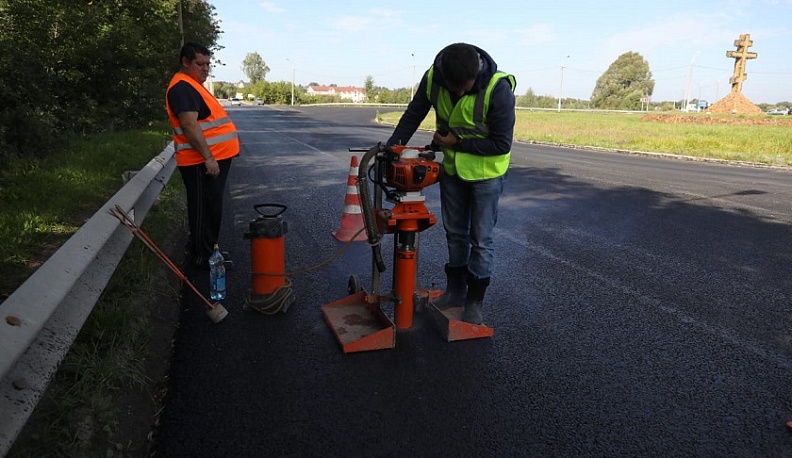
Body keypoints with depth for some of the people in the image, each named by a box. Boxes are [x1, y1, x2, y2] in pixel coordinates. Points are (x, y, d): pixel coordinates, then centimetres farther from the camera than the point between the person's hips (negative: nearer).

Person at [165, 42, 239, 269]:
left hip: (214, 158, 10)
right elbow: (190, 125, -23)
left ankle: (206, 249, 29)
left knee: (211, 208, 17)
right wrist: (208, 158, -25)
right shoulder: (182, 87, -13)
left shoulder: (193, 85, 20)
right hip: (202, 162, -10)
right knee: (206, 209, -4)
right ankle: (201, 257, 5)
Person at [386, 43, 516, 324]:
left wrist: (457, 143, -24)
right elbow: (413, 116, -2)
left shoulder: (498, 89, -31)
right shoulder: (432, 78, -17)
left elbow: (502, 144, -24)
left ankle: (475, 300, 17)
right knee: (454, 232, 14)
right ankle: (456, 290, 30)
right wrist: (391, 149, -9)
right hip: (452, 167, 5)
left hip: (486, 171, -5)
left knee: (481, 237, 2)